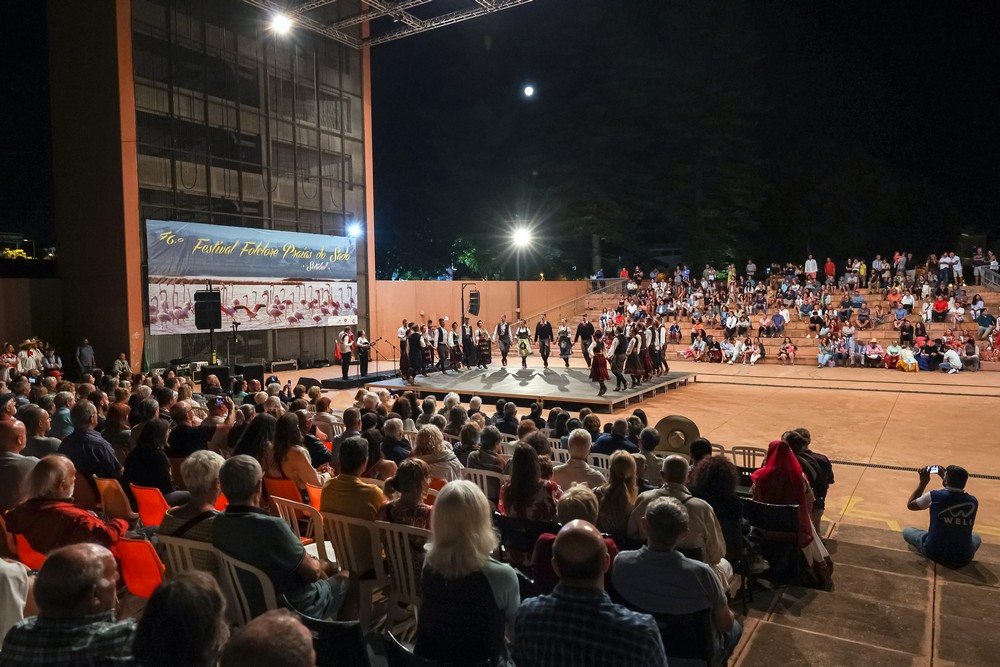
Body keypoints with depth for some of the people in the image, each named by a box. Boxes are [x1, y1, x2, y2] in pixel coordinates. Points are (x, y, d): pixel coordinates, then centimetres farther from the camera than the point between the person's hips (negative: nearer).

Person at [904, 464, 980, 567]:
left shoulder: (934, 496, -16)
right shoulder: (973, 501, -7)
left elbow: (910, 505, 3)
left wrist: (923, 482, 7)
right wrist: (949, 478, 21)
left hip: (934, 553, -3)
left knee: (906, 531, 24)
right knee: (976, 538, 36)